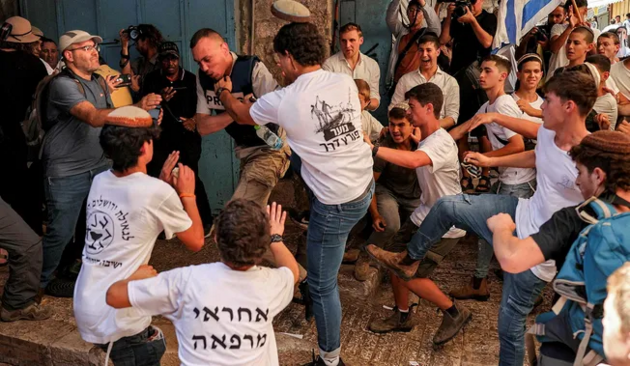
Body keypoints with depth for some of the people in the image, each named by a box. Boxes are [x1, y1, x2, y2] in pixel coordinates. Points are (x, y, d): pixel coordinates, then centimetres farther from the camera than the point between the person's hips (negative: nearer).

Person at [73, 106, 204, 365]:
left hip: (85, 311, 7)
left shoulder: (100, 181, 3)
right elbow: (196, 242, -3)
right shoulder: (157, 193, -18)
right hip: (117, 321, -7)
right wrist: (187, 193, 5)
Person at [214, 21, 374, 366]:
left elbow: (241, 114, 8)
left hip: (337, 203, -7)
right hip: (365, 185, 7)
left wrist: (224, 92, 29)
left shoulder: (281, 101, -14)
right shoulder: (346, 82, -2)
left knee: (321, 285, 8)